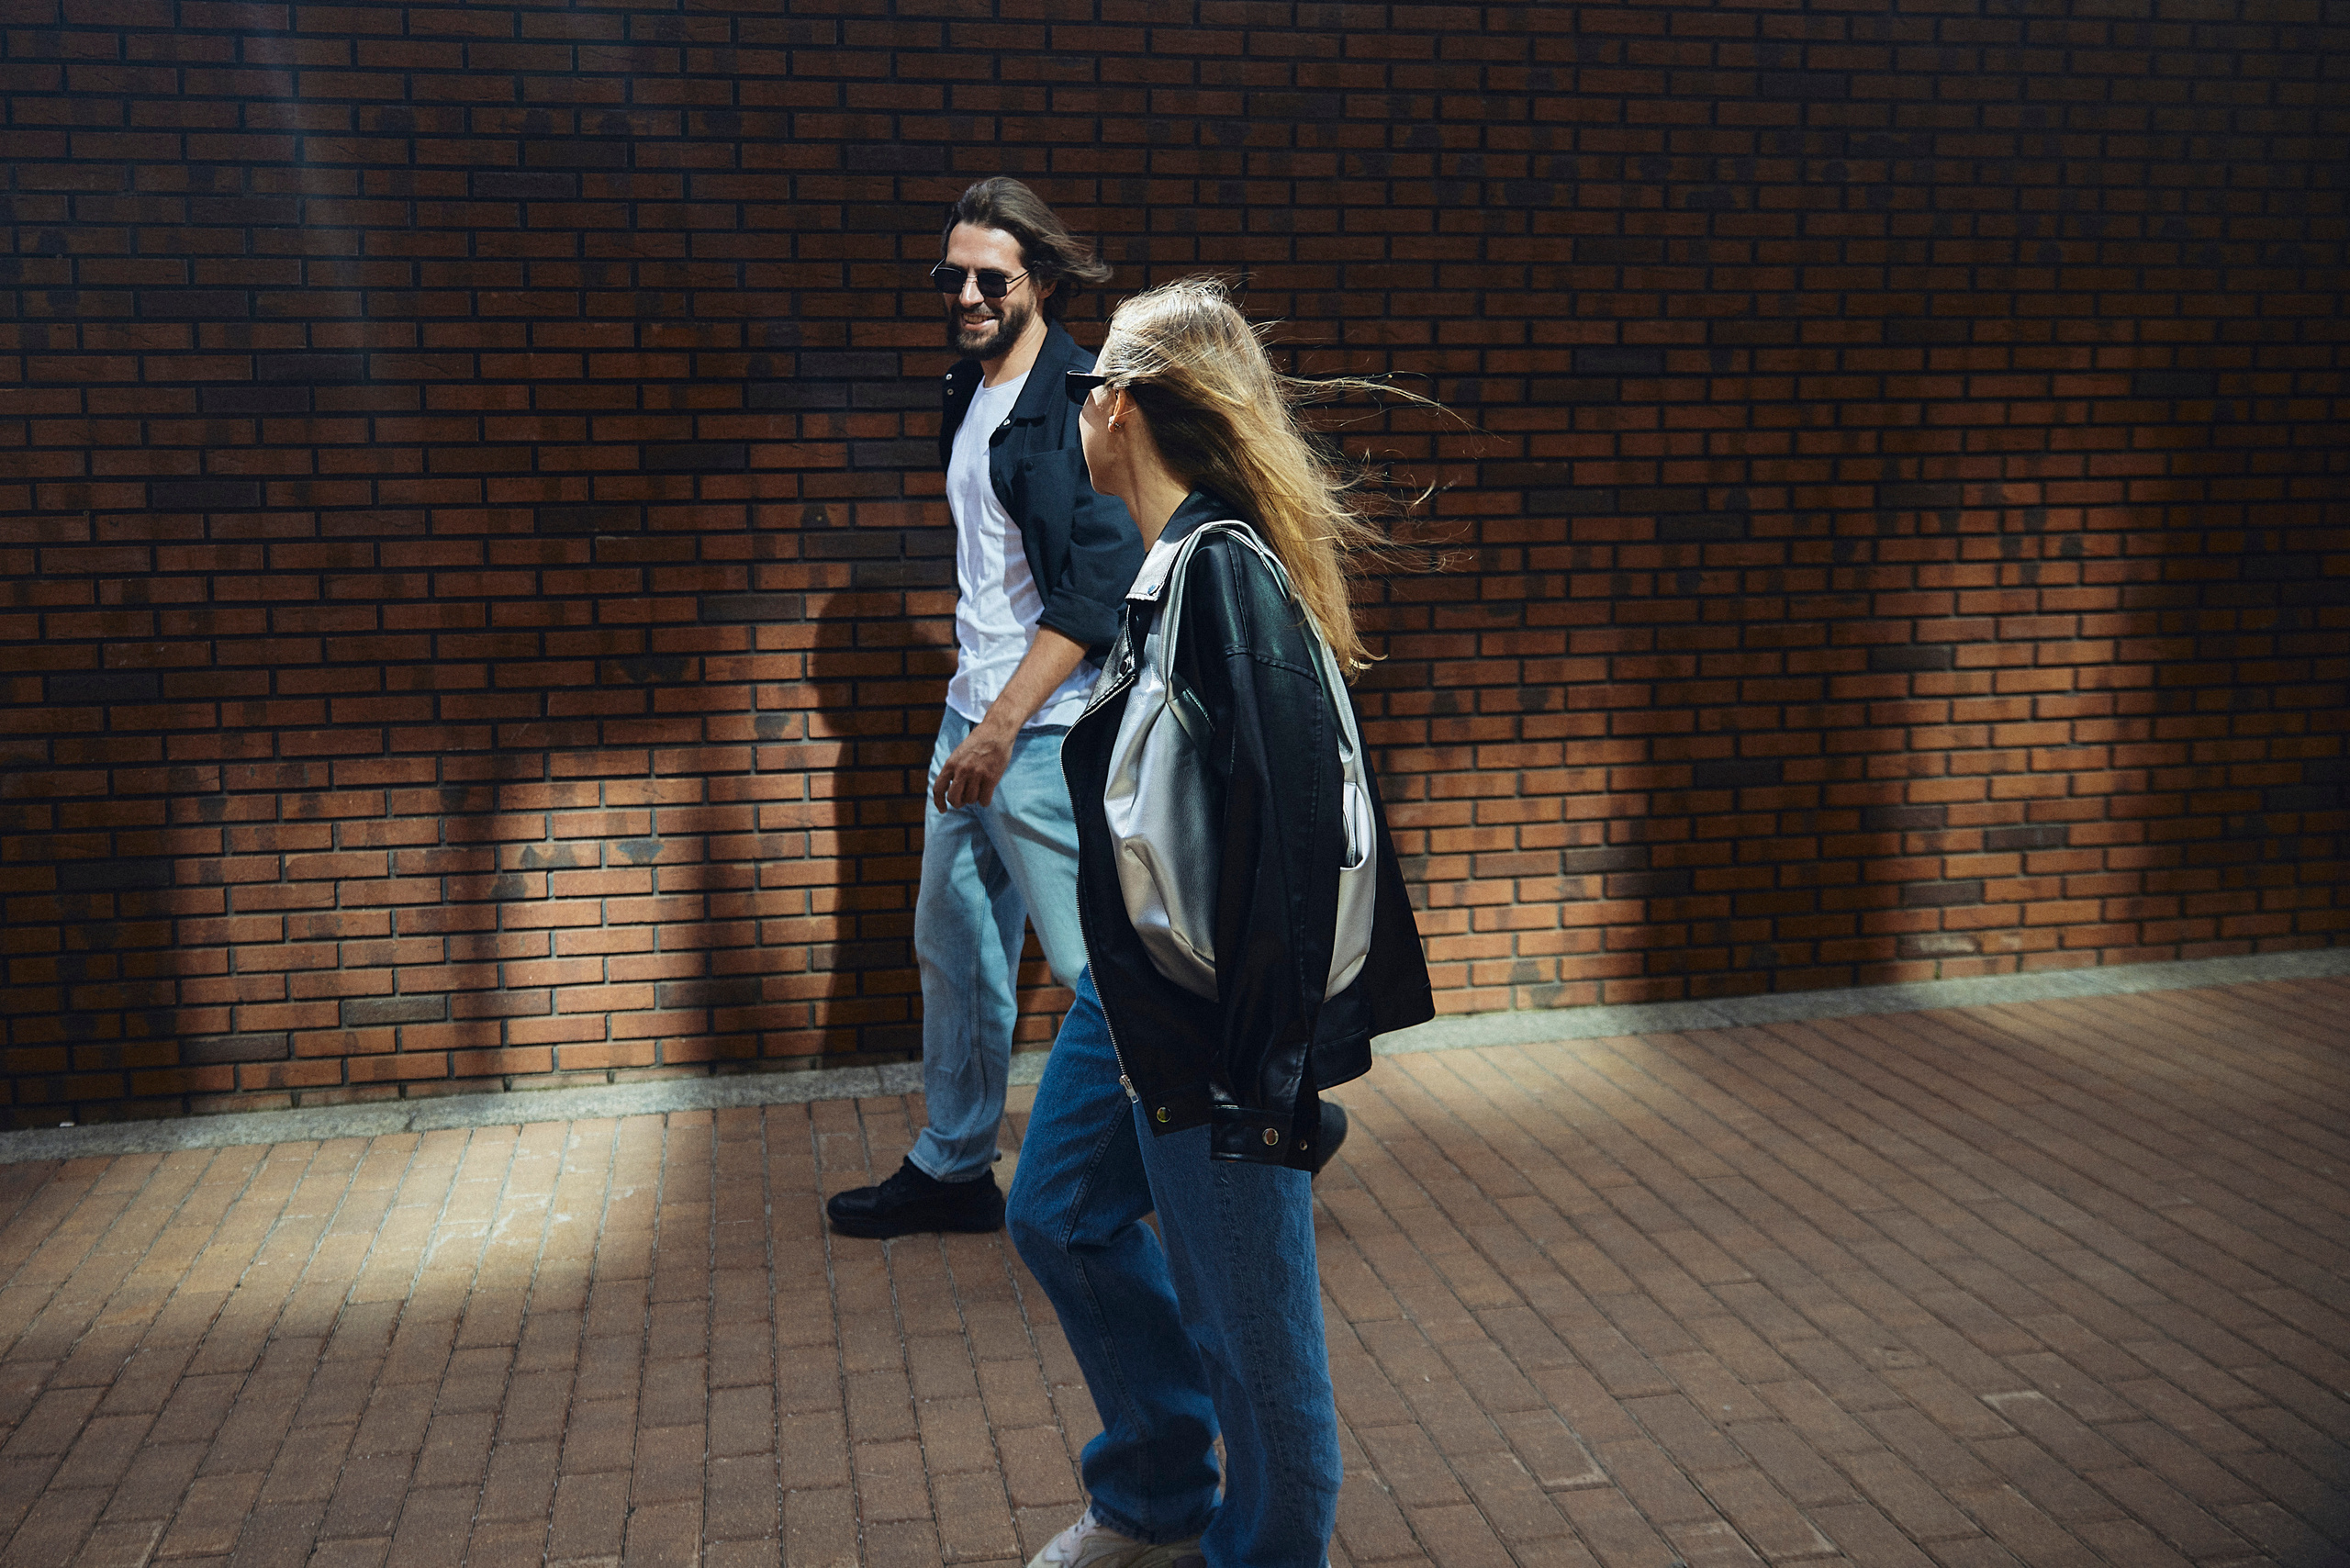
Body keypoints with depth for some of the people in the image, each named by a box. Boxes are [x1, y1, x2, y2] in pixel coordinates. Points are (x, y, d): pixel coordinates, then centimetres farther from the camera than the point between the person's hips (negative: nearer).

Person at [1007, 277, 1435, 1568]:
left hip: (1212, 1028, -11)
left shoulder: (1224, 576, -23)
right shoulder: (1171, 563, 6)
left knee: (1244, 1317, 6)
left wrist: (1271, 1057, -24)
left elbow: (1294, 822, -27)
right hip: (1132, 991, 11)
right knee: (1062, 1217, 24)